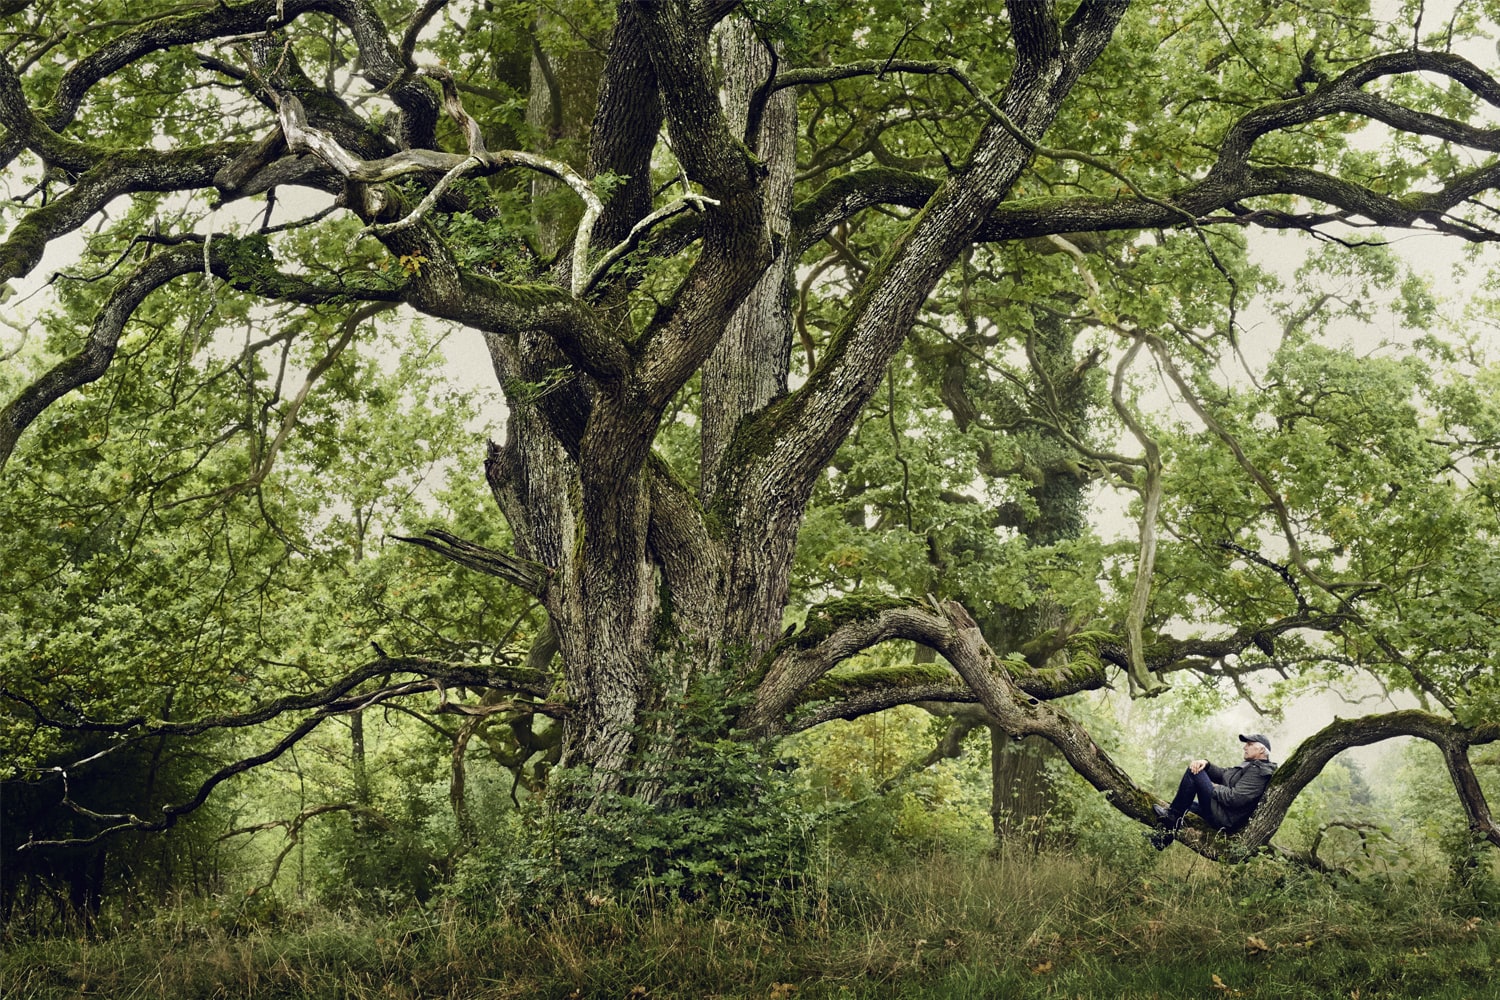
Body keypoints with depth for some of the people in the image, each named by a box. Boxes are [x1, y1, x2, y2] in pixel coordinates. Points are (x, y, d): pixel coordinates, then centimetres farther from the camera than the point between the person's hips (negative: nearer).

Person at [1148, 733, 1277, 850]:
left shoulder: (1258, 772, -15)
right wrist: (1205, 764, -3)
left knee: (1193, 773, -13)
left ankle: (1172, 815, -6)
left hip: (1226, 819, -11)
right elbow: (1222, 774, 16)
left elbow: (1234, 798, -25)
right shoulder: (1251, 766, 20)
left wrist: (1214, 788, -10)